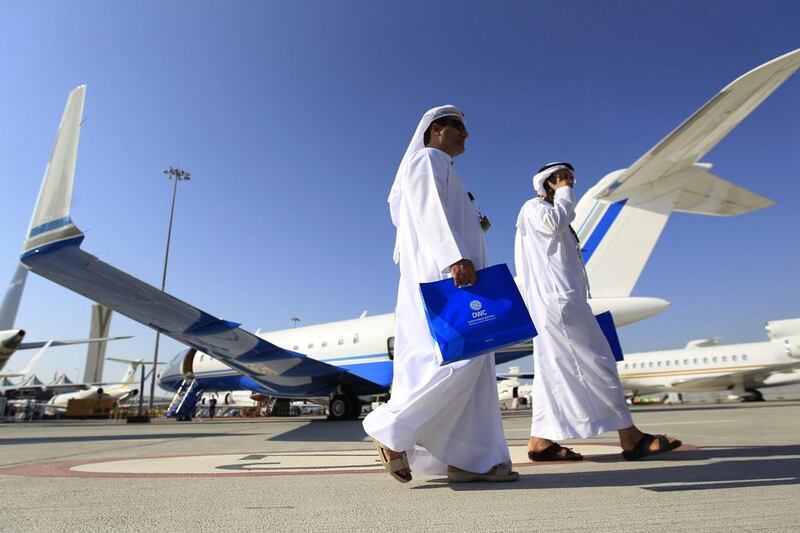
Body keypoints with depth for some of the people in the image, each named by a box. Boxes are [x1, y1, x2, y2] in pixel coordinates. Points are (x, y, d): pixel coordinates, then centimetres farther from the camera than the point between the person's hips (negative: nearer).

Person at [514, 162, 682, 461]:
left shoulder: (550, 213, 32)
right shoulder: (533, 207, 3)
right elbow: (556, 221, -18)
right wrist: (563, 193, -2)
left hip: (562, 299, 10)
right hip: (557, 300, -10)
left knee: (555, 369, 3)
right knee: (596, 362, -9)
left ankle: (541, 442, 3)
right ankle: (630, 437, -4)